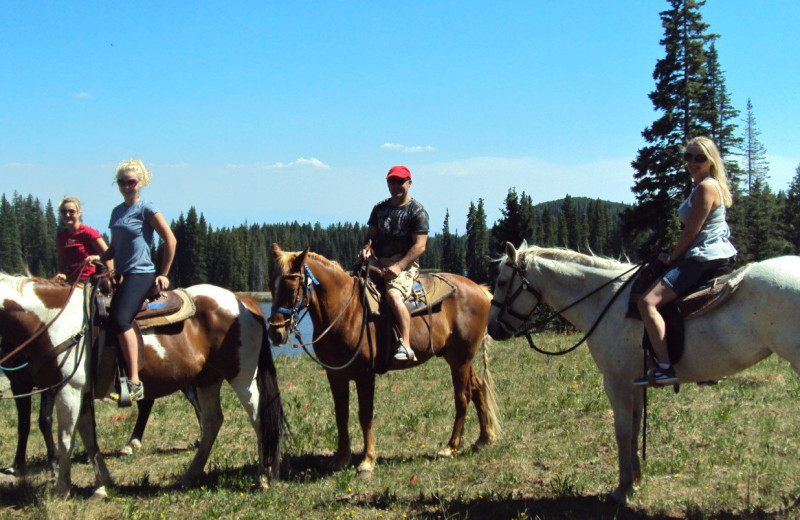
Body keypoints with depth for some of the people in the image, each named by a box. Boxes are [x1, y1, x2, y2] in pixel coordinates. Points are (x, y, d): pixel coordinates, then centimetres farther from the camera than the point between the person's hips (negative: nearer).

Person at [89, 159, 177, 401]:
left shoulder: (146, 209, -6)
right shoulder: (117, 211, 16)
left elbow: (170, 240, -7)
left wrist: (163, 275, -5)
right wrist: (99, 258, 4)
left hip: (141, 274, -9)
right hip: (121, 274, 9)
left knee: (120, 319, -25)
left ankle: (135, 381, -27)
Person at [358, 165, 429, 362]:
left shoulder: (417, 211, -2)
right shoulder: (380, 209, 17)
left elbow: (420, 245, -10)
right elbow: (371, 234, 19)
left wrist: (399, 266, -22)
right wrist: (366, 248, -6)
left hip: (404, 265, -7)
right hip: (379, 263, 7)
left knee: (393, 295, -33)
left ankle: (405, 346, -38)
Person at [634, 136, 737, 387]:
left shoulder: (706, 187, -13)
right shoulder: (705, 187, 19)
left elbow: (691, 232, -15)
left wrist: (671, 258, -4)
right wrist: (674, 256, 14)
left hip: (703, 258, -12)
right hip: (714, 255, 12)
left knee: (648, 302, -23)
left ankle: (665, 367, -31)